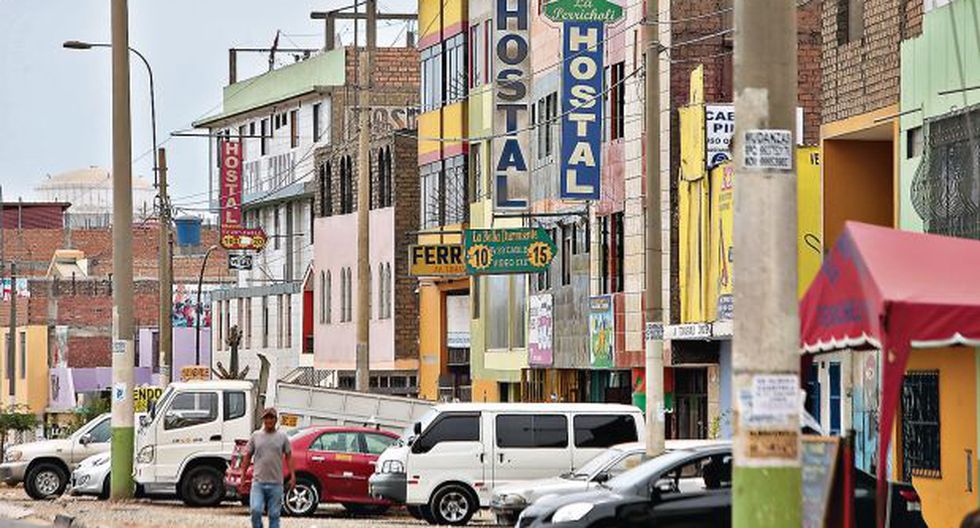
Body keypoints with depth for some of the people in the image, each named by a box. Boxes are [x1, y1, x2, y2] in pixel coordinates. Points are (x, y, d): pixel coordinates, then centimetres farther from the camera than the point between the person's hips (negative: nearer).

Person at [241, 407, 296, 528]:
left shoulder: (282, 437, 6)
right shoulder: (256, 436, 6)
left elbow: (288, 456, 8)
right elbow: (247, 456, 11)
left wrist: (292, 475, -1)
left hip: (276, 483, 0)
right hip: (258, 482, 0)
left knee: (274, 514, 4)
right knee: (255, 510, -15)